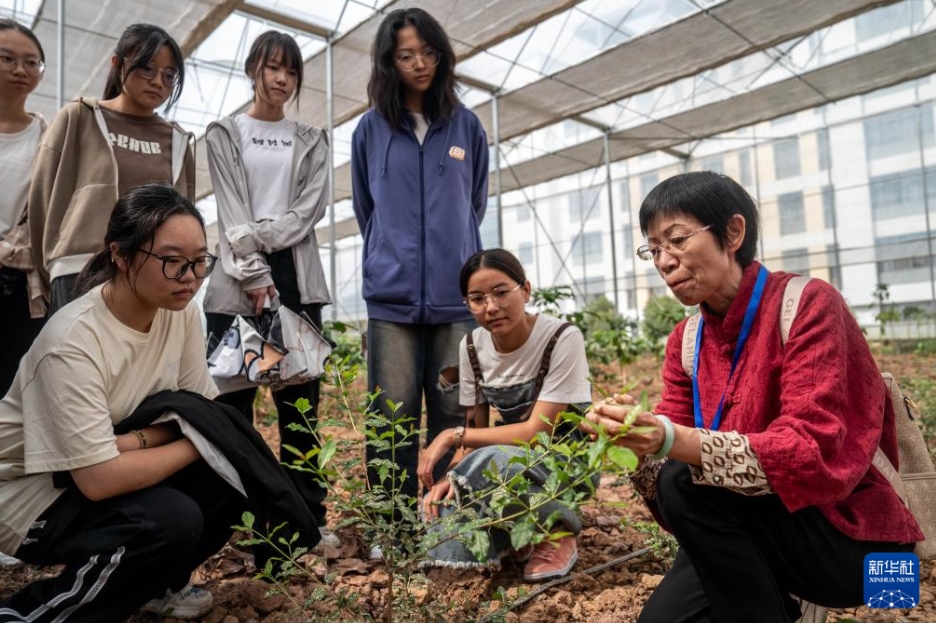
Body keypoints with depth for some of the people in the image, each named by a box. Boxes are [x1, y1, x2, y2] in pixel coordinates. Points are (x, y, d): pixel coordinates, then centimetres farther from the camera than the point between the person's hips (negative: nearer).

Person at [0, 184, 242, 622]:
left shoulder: (180, 309, -12)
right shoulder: (73, 343, -31)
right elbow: (100, 480, -32)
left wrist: (136, 440, -22)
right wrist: (196, 443, -21)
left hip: (102, 471, 6)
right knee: (173, 519, -29)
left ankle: (155, 582, 14)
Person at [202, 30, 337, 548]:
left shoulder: (311, 141, 16)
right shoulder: (224, 134, 12)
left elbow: (310, 209, 1)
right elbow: (231, 213, -1)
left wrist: (256, 236, -11)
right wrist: (255, 275, -12)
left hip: (296, 276, 1)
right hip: (238, 278, -1)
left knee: (299, 398, 1)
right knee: (232, 397, 0)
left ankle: (309, 514, 7)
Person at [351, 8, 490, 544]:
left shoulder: (466, 126, 9)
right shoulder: (372, 129, 8)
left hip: (456, 293, 1)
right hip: (392, 294, 0)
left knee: (453, 413, 4)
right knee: (393, 416, 1)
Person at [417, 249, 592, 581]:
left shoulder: (562, 338, -22)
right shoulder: (472, 346, -5)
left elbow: (538, 432, -23)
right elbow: (477, 430, 0)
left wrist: (453, 436, -23)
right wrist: (452, 475, -20)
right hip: (511, 456, 5)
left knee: (484, 464, -34)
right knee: (440, 502, -21)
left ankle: (559, 531, -7)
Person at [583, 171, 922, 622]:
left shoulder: (807, 305, -17)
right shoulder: (686, 340, 2)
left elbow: (814, 454, -27)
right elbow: (670, 445, -3)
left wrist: (677, 441, -39)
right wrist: (637, 438, -27)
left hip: (852, 534, -5)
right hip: (759, 531, 6)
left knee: (686, 482, -27)